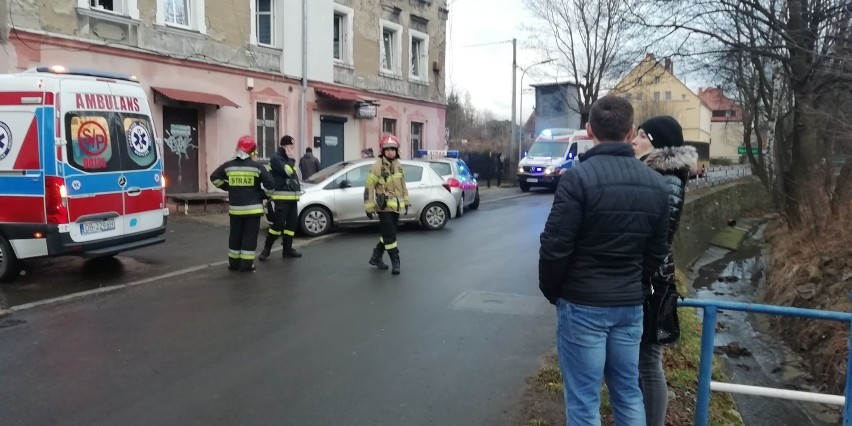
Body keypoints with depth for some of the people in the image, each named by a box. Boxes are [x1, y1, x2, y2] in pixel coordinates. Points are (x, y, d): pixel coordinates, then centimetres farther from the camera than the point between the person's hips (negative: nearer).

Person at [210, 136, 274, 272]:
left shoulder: (228, 166, 3)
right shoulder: (257, 166, -8)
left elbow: (214, 177, 12)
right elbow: (270, 183, -12)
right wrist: (263, 195, 3)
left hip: (235, 208, 4)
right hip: (252, 208, -3)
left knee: (235, 235, 14)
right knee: (250, 236, 3)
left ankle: (234, 263, 21)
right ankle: (246, 264, 3)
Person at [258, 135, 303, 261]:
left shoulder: (287, 159, 22)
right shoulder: (276, 158, -8)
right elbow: (286, 171, -21)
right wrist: (291, 159, -10)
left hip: (292, 198, 9)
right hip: (281, 199, -9)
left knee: (291, 224, 8)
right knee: (277, 224, -10)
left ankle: (287, 249, 14)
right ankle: (266, 249, 0)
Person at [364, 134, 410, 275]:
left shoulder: (398, 165, 8)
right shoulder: (377, 166, -12)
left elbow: (403, 185, 19)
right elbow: (369, 187, -12)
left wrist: (406, 201, 18)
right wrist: (369, 207, -14)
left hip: (396, 206, 7)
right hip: (384, 206, -7)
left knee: (388, 235, 15)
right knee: (390, 236, -6)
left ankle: (376, 257, 29)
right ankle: (395, 262, 2)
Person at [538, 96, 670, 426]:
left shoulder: (578, 177, -16)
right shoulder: (655, 183, 4)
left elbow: (555, 246, -16)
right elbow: (656, 252, 9)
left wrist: (550, 290, 1)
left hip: (582, 304, -6)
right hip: (631, 304, 6)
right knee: (629, 394, 18)